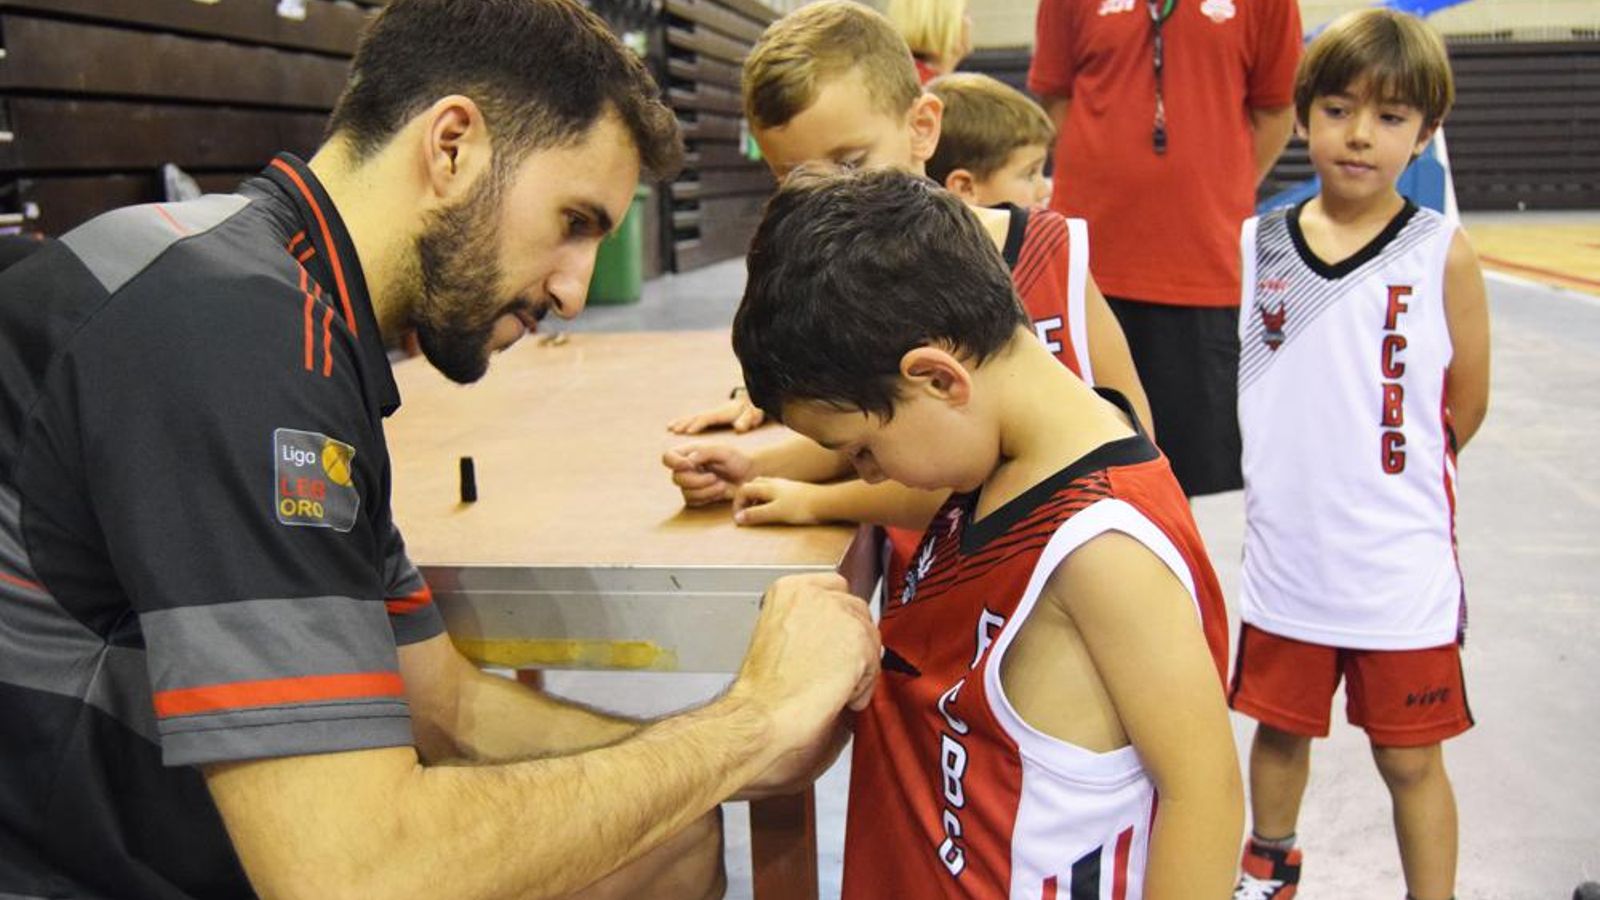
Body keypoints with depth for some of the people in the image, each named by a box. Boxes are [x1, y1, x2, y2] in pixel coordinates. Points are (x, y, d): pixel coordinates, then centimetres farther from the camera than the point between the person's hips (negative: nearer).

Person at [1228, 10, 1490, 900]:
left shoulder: (1443, 253, -9)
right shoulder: (1254, 247, -2)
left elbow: (1467, 405, 0)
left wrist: (1394, 484, 8)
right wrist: (1300, 478, 1)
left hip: (1400, 561, -3)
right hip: (1285, 550, 3)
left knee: (1411, 757, 10)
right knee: (1280, 727, 22)